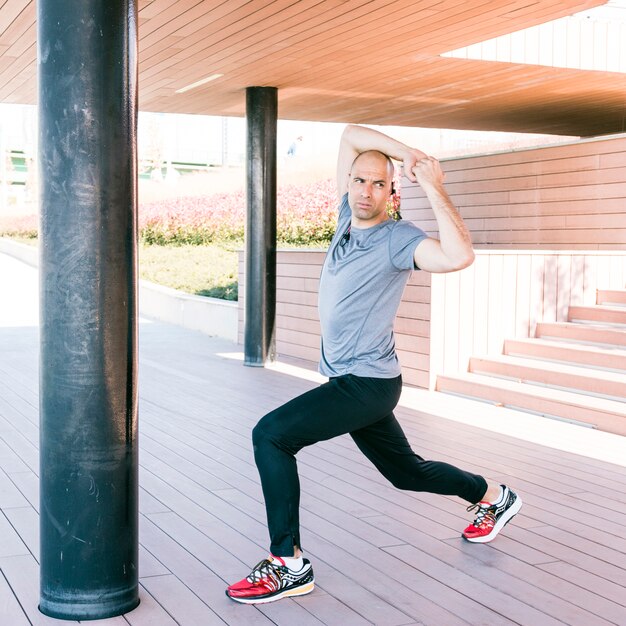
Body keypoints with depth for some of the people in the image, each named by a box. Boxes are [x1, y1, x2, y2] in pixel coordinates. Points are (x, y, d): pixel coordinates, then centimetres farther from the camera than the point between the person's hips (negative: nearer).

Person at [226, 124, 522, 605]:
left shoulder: (398, 238, -16)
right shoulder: (349, 216, 5)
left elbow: (459, 256, -35)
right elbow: (351, 135, 9)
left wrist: (434, 188, -31)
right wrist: (405, 151, -2)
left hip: (368, 384, -9)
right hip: (347, 381, 9)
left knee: (271, 435, -21)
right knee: (406, 471, 24)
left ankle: (289, 565, -17)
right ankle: (493, 496, 45)